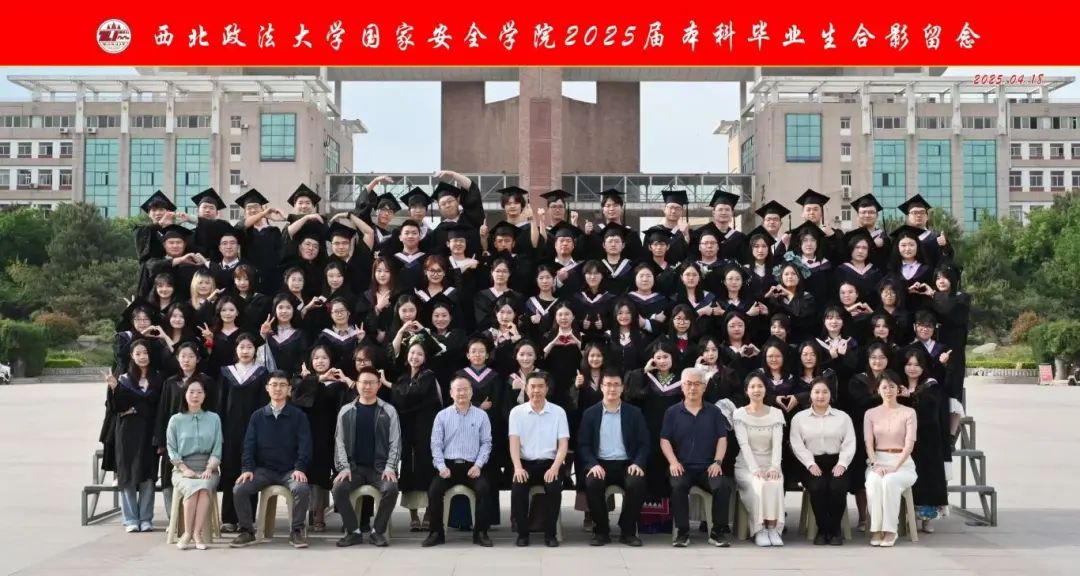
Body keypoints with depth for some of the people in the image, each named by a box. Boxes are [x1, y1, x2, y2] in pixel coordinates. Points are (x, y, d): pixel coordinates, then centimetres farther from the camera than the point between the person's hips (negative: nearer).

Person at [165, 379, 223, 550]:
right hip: (183, 468, 0)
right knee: (192, 488, -33)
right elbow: (172, 449, 6)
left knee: (204, 488, -34)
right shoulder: (176, 420, 11)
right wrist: (185, 469, -9)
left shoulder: (214, 419, 12)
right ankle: (188, 532, -24)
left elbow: (217, 448, 7)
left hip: (208, 468, 0)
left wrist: (209, 469, -9)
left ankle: (197, 532, -32)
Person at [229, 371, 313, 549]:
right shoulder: (257, 416, 10)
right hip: (263, 469, 2)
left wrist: (300, 468, -18)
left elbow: (305, 445, -3)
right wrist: (247, 468, -11)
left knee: (302, 489, -32)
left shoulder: (298, 416, 4)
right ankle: (247, 531, -4)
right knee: (239, 489, -23)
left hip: (290, 470, -2)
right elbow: (249, 445, 5)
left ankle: (297, 531, -13)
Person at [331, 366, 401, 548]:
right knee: (339, 488, -27)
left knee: (391, 489, -30)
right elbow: (339, 442, 4)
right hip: (354, 466, 1)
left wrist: (390, 467, -13)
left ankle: (378, 532, -11)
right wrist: (344, 467, -9)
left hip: (380, 467, -1)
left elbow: (395, 442, 0)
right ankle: (354, 531, -9)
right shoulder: (346, 411, 7)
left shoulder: (388, 411, 3)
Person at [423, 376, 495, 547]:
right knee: (434, 489, -26)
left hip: (472, 466, 0)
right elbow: (436, 443, 3)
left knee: (484, 488, -28)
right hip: (448, 464, 1)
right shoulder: (442, 415, 8)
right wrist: (442, 467, -10)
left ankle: (480, 532, -13)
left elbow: (486, 443, 3)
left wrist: (478, 465, -10)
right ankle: (436, 532, -9)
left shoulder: (481, 415, 8)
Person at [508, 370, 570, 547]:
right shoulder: (517, 412, 5)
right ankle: (522, 533, -10)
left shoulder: (558, 412, 4)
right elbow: (514, 442, -4)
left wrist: (555, 467, -18)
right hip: (525, 462, 0)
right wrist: (518, 467, -20)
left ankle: (550, 533, -12)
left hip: (549, 463, 0)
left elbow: (563, 444, -1)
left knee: (554, 487, -30)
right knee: (518, 488, -29)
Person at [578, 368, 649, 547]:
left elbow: (644, 443, 5)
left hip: (626, 464, 0)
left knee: (636, 483, -32)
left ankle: (628, 531, -12)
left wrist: (638, 463, -13)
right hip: (600, 464, 0)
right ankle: (601, 531, -12)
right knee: (592, 483, -33)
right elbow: (583, 445, 3)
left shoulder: (634, 413, 8)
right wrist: (593, 464, -15)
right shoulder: (590, 413, 7)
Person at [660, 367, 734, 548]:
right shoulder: (672, 412, 10)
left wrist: (717, 462, -7)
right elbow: (664, 440, 4)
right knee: (677, 486, -34)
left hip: (707, 467, 1)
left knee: (723, 485, -29)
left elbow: (722, 438, 8)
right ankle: (682, 532, -21)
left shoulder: (714, 411, 13)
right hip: (682, 467, -1)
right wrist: (673, 462, -11)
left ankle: (718, 531, -15)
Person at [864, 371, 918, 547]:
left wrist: (895, 467, -19)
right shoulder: (870, 413, 11)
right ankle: (876, 529, -27)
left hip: (902, 462, -2)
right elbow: (868, 443, 1)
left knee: (890, 481, -36)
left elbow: (909, 444, -6)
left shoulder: (908, 413, 4)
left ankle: (890, 530, -27)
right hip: (877, 461, 2)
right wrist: (875, 464, -18)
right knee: (874, 481, -34)